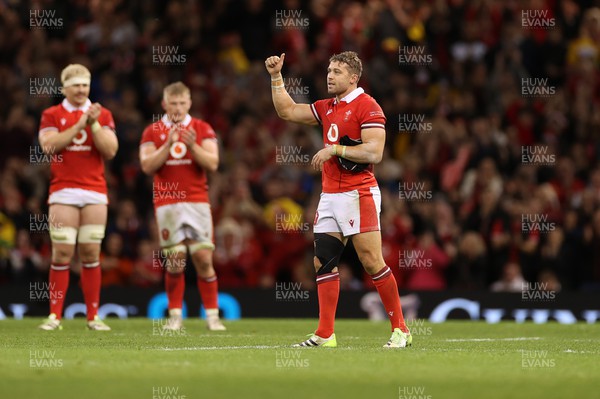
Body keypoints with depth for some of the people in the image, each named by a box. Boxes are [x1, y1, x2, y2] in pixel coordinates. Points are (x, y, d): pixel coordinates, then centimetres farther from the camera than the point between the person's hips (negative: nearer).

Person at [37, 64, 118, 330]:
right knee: (62, 254, -6)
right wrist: (79, 124, -14)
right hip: (63, 193, -2)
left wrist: (94, 124, -13)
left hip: (95, 193, 2)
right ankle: (54, 316, -2)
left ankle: (93, 317, 5)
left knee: (91, 255, 1)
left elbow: (110, 151, -1)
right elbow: (49, 145, -11)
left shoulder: (103, 115, 9)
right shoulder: (51, 115, 5)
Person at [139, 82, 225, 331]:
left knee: (204, 259, -5)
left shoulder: (202, 129, 7)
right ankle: (175, 316, 4)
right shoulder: (152, 132, 7)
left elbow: (212, 164, -2)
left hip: (197, 202, 0)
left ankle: (212, 315, 0)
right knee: (174, 262, -4)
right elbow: (147, 166, -4)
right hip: (167, 204, 0)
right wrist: (168, 144, -15)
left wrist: (193, 146, -17)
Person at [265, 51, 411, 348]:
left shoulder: (367, 106, -9)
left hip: (358, 195, -8)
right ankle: (325, 334, 4)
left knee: (372, 262, -10)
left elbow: (374, 152, -17)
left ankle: (400, 330, -3)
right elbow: (287, 111, 22)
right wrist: (276, 76, 14)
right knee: (323, 262, 2)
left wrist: (334, 149, -17)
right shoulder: (326, 108, 16)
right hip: (329, 195, 8)